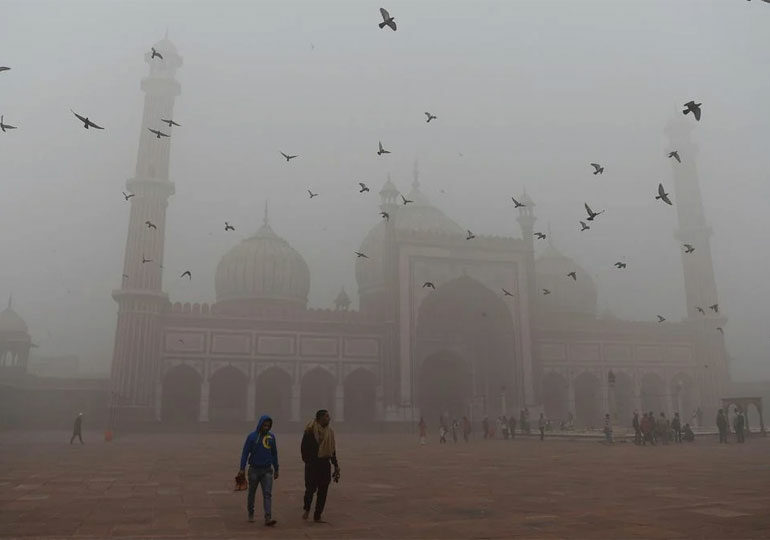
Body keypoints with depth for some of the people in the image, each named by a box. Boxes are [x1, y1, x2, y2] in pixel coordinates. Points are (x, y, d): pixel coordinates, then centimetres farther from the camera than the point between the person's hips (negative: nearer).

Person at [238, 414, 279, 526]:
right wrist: (242, 468, -13)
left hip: (267, 470, 1)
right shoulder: (252, 436, -5)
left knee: (267, 494, -9)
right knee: (252, 493, 14)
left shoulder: (271, 437, 5)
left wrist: (276, 469, 15)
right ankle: (251, 514, 35)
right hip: (254, 469, -1)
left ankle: (268, 518, -13)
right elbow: (245, 452, -6)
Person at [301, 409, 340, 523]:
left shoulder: (330, 431, 10)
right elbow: (303, 447, -8)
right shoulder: (310, 430, -9)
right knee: (311, 488, -4)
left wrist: (336, 465, 13)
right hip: (312, 465, -5)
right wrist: (307, 461, -10)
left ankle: (317, 516, 16)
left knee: (323, 491, 6)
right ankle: (307, 509, 25)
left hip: (325, 464, 6)